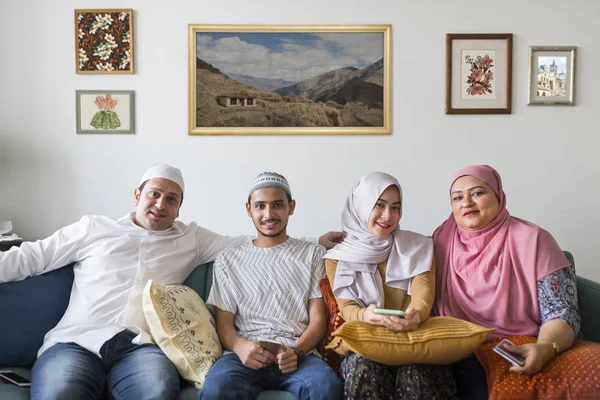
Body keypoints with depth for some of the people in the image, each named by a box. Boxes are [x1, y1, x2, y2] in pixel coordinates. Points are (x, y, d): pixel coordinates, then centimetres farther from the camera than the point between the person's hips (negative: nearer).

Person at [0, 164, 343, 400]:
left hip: (142, 346, 1)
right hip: (76, 342, 0)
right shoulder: (93, 227, 19)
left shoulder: (192, 238, 21)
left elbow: (254, 243, 19)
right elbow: (32, 256, 20)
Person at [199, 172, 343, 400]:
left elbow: (318, 319, 8)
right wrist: (240, 346, -12)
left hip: (298, 354, 0)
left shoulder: (313, 255, 15)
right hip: (245, 355, 0)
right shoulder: (228, 260, 18)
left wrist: (296, 351, -13)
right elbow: (223, 323, 12)